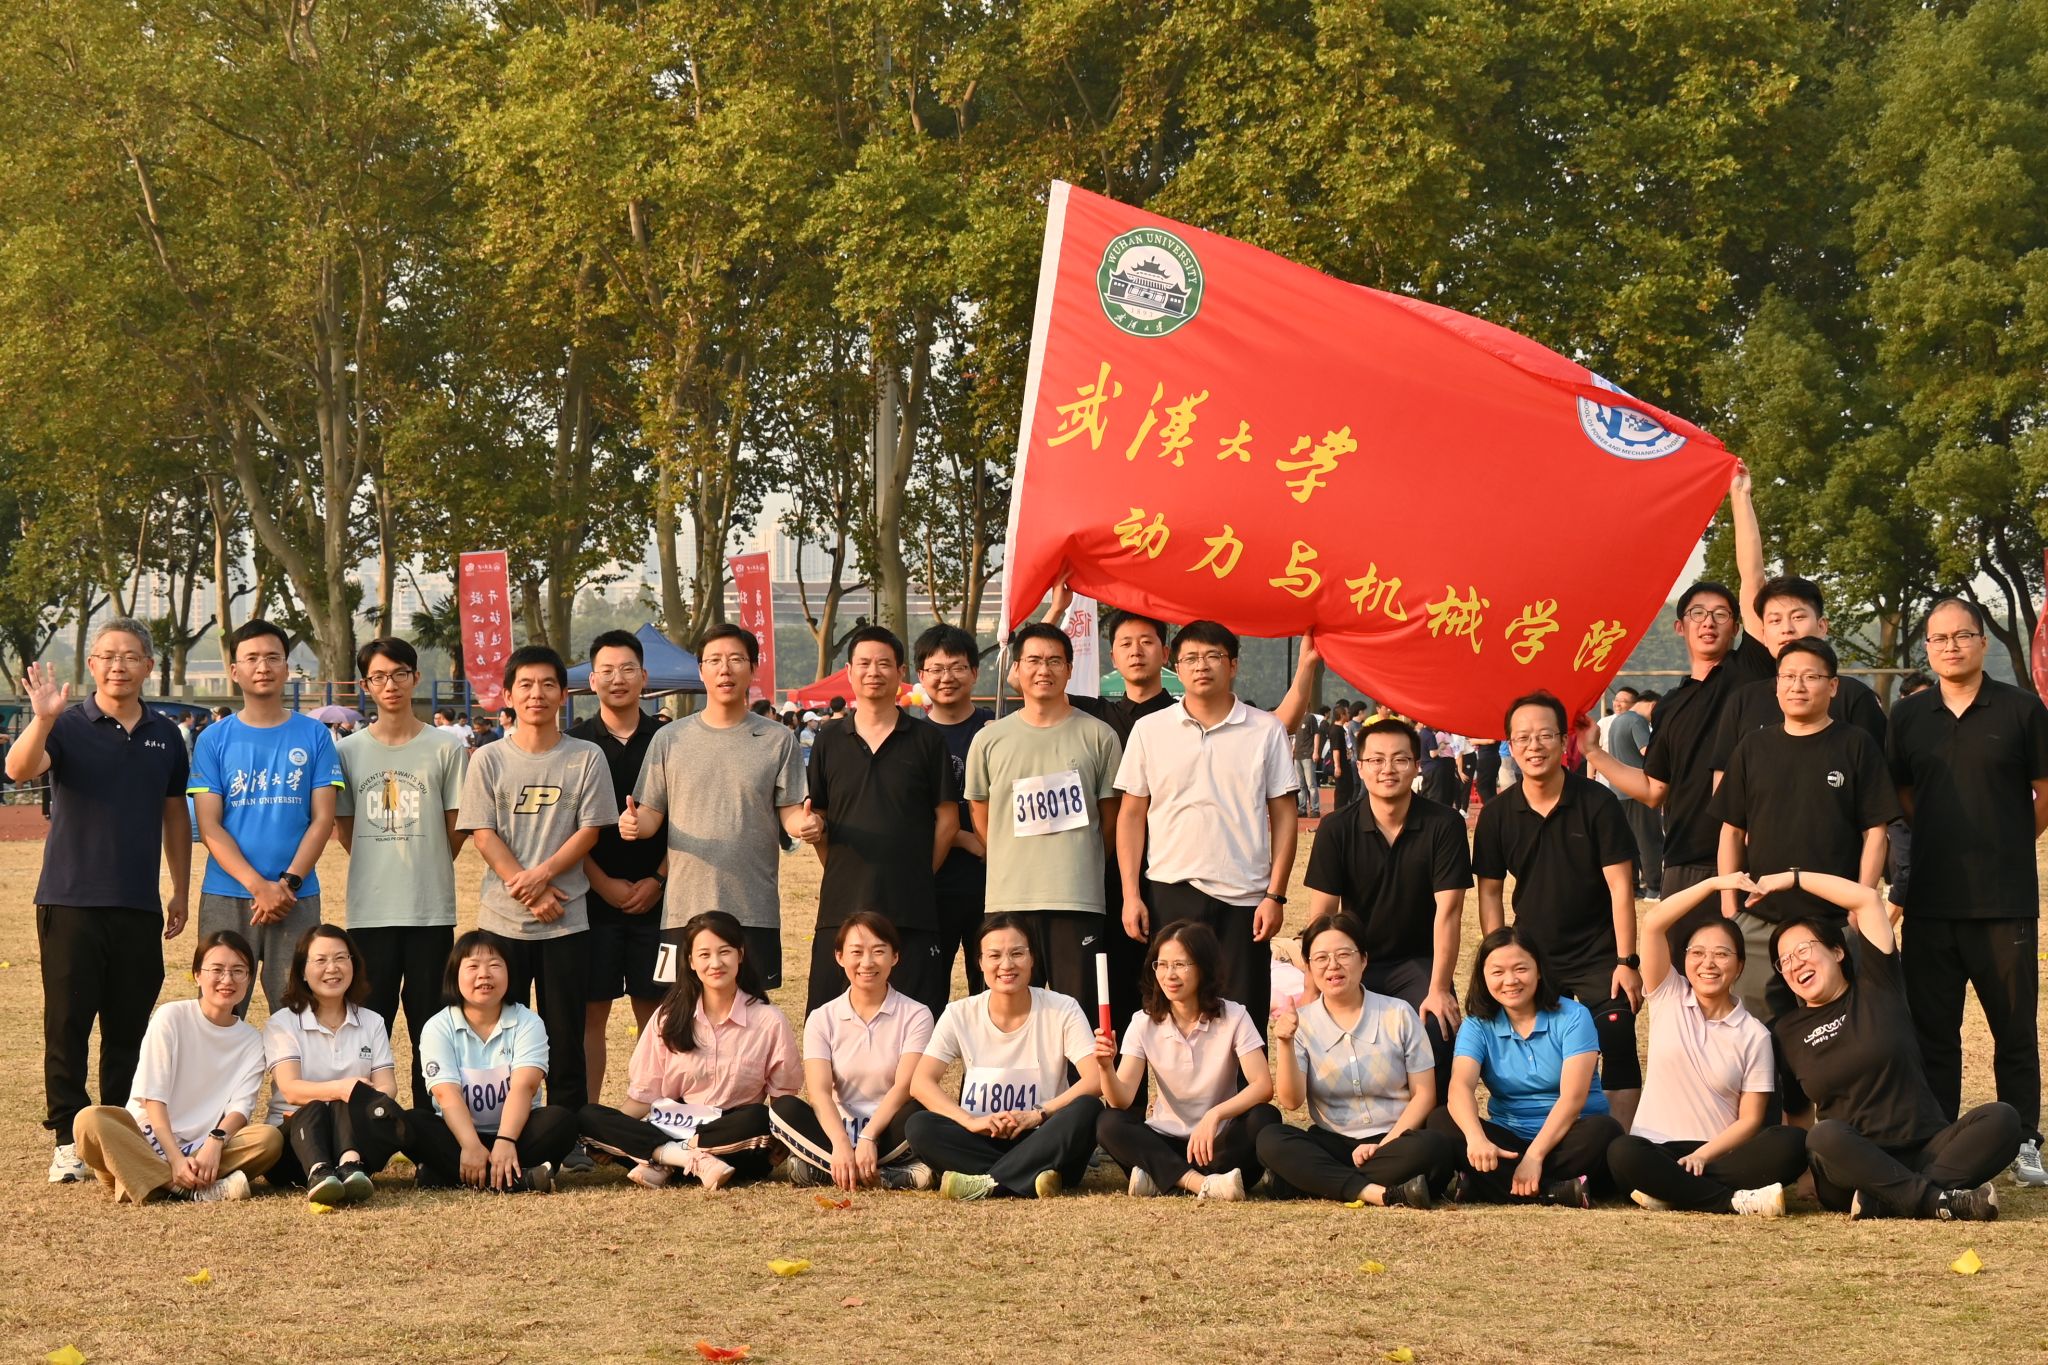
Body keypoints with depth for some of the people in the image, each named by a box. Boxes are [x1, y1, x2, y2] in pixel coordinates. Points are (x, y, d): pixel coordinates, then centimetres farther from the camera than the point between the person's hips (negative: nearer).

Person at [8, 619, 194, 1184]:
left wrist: (180, 891, 16)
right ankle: (67, 1140, 5)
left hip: (139, 906, 3)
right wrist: (43, 719, -39)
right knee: (67, 1025, -1)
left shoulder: (165, 736, 10)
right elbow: (19, 770, -22)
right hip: (71, 903, -3)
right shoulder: (68, 727, -3)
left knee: (129, 1027, 7)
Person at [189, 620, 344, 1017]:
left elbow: (323, 819, 2)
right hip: (226, 897, 0)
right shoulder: (214, 739, 5)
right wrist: (259, 885, -13)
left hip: (297, 899, 0)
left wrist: (289, 882, -11)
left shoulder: (313, 735, 6)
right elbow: (209, 826, 0)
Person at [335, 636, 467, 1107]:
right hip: (370, 909, 1)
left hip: (431, 909, -1)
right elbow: (343, 828, 13)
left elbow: (456, 831, 6)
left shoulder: (445, 749, 2)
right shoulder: (348, 751, 7)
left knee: (430, 1027, 3)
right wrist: (377, 865, 4)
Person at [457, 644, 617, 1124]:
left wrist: (541, 875, -14)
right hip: (502, 917, 1)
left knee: (565, 1032, 2)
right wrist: (527, 890, -11)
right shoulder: (488, 760, 4)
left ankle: (569, 1133, 9)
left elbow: (589, 831, -1)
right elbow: (483, 834, -1)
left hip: (566, 920, -1)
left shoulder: (587, 758, 3)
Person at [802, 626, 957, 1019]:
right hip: (842, 904, 2)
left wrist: (920, 875, 2)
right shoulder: (829, 741, 12)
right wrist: (815, 829, -3)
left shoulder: (927, 739, 5)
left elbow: (947, 818, 6)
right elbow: (817, 817, 16)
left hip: (911, 908, -2)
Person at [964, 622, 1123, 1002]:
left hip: (1078, 900, -1)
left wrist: (1076, 864, 11)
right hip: (1008, 899, 1)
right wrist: (1015, 864, 11)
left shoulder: (1098, 736, 5)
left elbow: (1111, 820, 12)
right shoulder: (989, 740, 8)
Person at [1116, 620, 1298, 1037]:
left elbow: (1283, 817, 4)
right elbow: (1131, 815, 8)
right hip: (1170, 893, 1)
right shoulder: (1150, 730, 7)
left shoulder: (1266, 731, 5)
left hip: (1244, 898, -1)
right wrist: (1131, 895, 1)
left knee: (1244, 1022, 1)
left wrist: (1276, 895, -4)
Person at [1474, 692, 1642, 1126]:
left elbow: (1620, 886, -9)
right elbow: (1490, 892, 5)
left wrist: (1627, 961, -13)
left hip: (1599, 955, -3)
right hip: (1532, 956, 3)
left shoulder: (1597, 804, -10)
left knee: (1618, 1050, -10)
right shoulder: (1496, 815, -1)